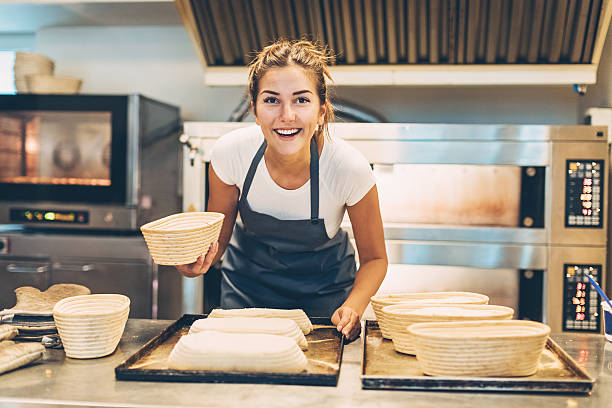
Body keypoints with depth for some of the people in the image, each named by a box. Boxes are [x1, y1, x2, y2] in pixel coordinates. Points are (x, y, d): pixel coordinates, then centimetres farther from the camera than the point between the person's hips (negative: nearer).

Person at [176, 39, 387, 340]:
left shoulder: (350, 168, -29)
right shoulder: (230, 152, -25)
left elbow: (374, 258, -13)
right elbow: (218, 236, -9)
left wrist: (353, 307, -31)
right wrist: (198, 260, -32)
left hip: (323, 288, -1)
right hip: (249, 279, 1)